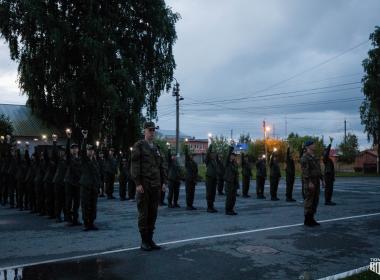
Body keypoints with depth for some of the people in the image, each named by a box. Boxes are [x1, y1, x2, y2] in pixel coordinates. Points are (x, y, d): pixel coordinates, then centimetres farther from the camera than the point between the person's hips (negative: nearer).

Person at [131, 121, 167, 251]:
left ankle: (150, 240, 19)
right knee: (144, 214, 1)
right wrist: (138, 183, -15)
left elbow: (162, 166, 15)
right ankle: (144, 242, 10)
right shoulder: (139, 146, -3)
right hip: (144, 186, -6)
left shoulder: (157, 148, 15)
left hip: (156, 186, 6)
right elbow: (135, 166, -10)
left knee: (153, 214, 9)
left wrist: (164, 182, 6)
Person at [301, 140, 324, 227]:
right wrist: (309, 182, -25)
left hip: (316, 181, 9)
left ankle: (311, 219, 18)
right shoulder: (305, 157, -11)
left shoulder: (314, 157, 17)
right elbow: (305, 170, -20)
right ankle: (307, 220, 2)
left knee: (315, 201, 10)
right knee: (309, 200, -5)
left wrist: (322, 179, 15)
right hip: (309, 182, -9)